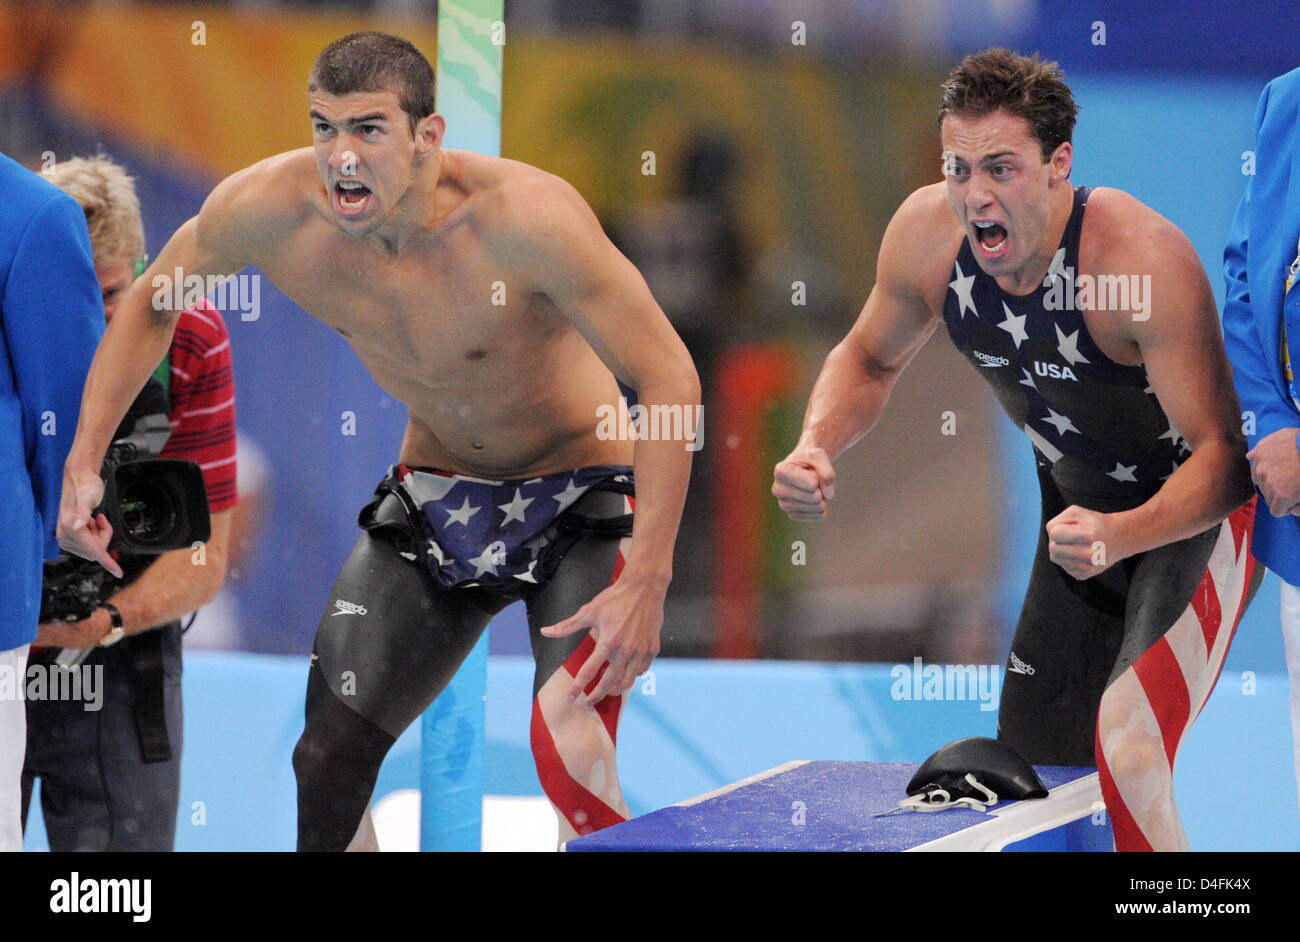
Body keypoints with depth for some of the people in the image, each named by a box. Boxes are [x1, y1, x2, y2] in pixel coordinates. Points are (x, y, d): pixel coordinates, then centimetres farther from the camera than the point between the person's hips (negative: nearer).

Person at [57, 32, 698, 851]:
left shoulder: (525, 217, -33)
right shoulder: (271, 208, -19)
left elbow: (671, 381, -29)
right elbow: (152, 303, 3)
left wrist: (647, 581, -34)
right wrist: (85, 459, -5)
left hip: (581, 494, -5)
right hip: (436, 495, 5)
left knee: (570, 756, -25)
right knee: (327, 753, 1)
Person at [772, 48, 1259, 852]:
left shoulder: (1145, 258, -34)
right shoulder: (928, 232, -17)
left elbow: (1220, 454, -32)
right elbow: (870, 360, 4)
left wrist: (1120, 536, -49)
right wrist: (817, 446, -16)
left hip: (1200, 514, -7)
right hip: (1081, 510, 7)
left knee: (1127, 745, -28)